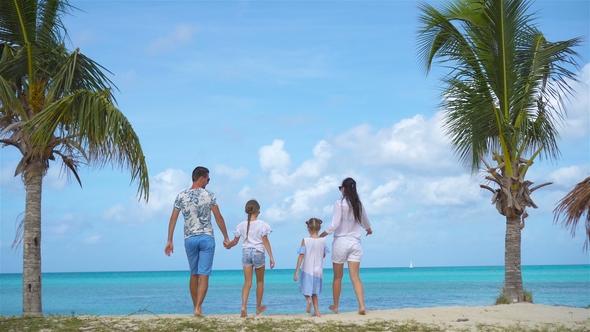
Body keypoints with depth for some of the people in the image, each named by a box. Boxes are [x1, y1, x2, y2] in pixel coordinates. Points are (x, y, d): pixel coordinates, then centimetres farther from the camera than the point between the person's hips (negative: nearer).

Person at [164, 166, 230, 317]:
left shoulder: (181, 196, 3)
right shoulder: (209, 195, -4)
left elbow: (173, 219, 2)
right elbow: (219, 218, -3)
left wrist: (169, 241, 6)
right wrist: (226, 237, 5)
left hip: (190, 239, 3)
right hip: (206, 238, -3)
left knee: (194, 274, 16)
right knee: (204, 275, -3)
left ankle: (196, 307, 22)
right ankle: (198, 308, -13)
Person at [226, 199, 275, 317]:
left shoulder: (241, 225, 2)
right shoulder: (262, 224, -7)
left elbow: (235, 242, 8)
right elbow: (265, 241, -8)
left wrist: (228, 246, 30)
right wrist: (271, 257, -4)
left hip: (246, 253, 2)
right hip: (258, 253, -2)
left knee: (247, 282, 2)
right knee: (260, 282, 15)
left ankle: (244, 307, -17)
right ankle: (258, 308, 24)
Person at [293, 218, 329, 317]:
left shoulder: (305, 240, -11)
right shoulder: (323, 240, -3)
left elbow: (301, 256, -13)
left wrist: (296, 272, -10)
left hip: (307, 270, -3)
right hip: (318, 271, 3)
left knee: (305, 289, 15)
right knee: (314, 292, 17)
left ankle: (309, 300, -15)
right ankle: (316, 311, 8)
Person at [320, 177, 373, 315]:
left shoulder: (339, 204, -10)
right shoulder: (358, 204, 6)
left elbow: (334, 224, -15)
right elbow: (365, 221, 23)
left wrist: (321, 235, -4)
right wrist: (369, 229, 45)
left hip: (341, 241, -3)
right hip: (355, 242, 4)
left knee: (338, 277, 10)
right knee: (355, 276, 1)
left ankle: (335, 306, 22)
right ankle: (361, 306, -12)